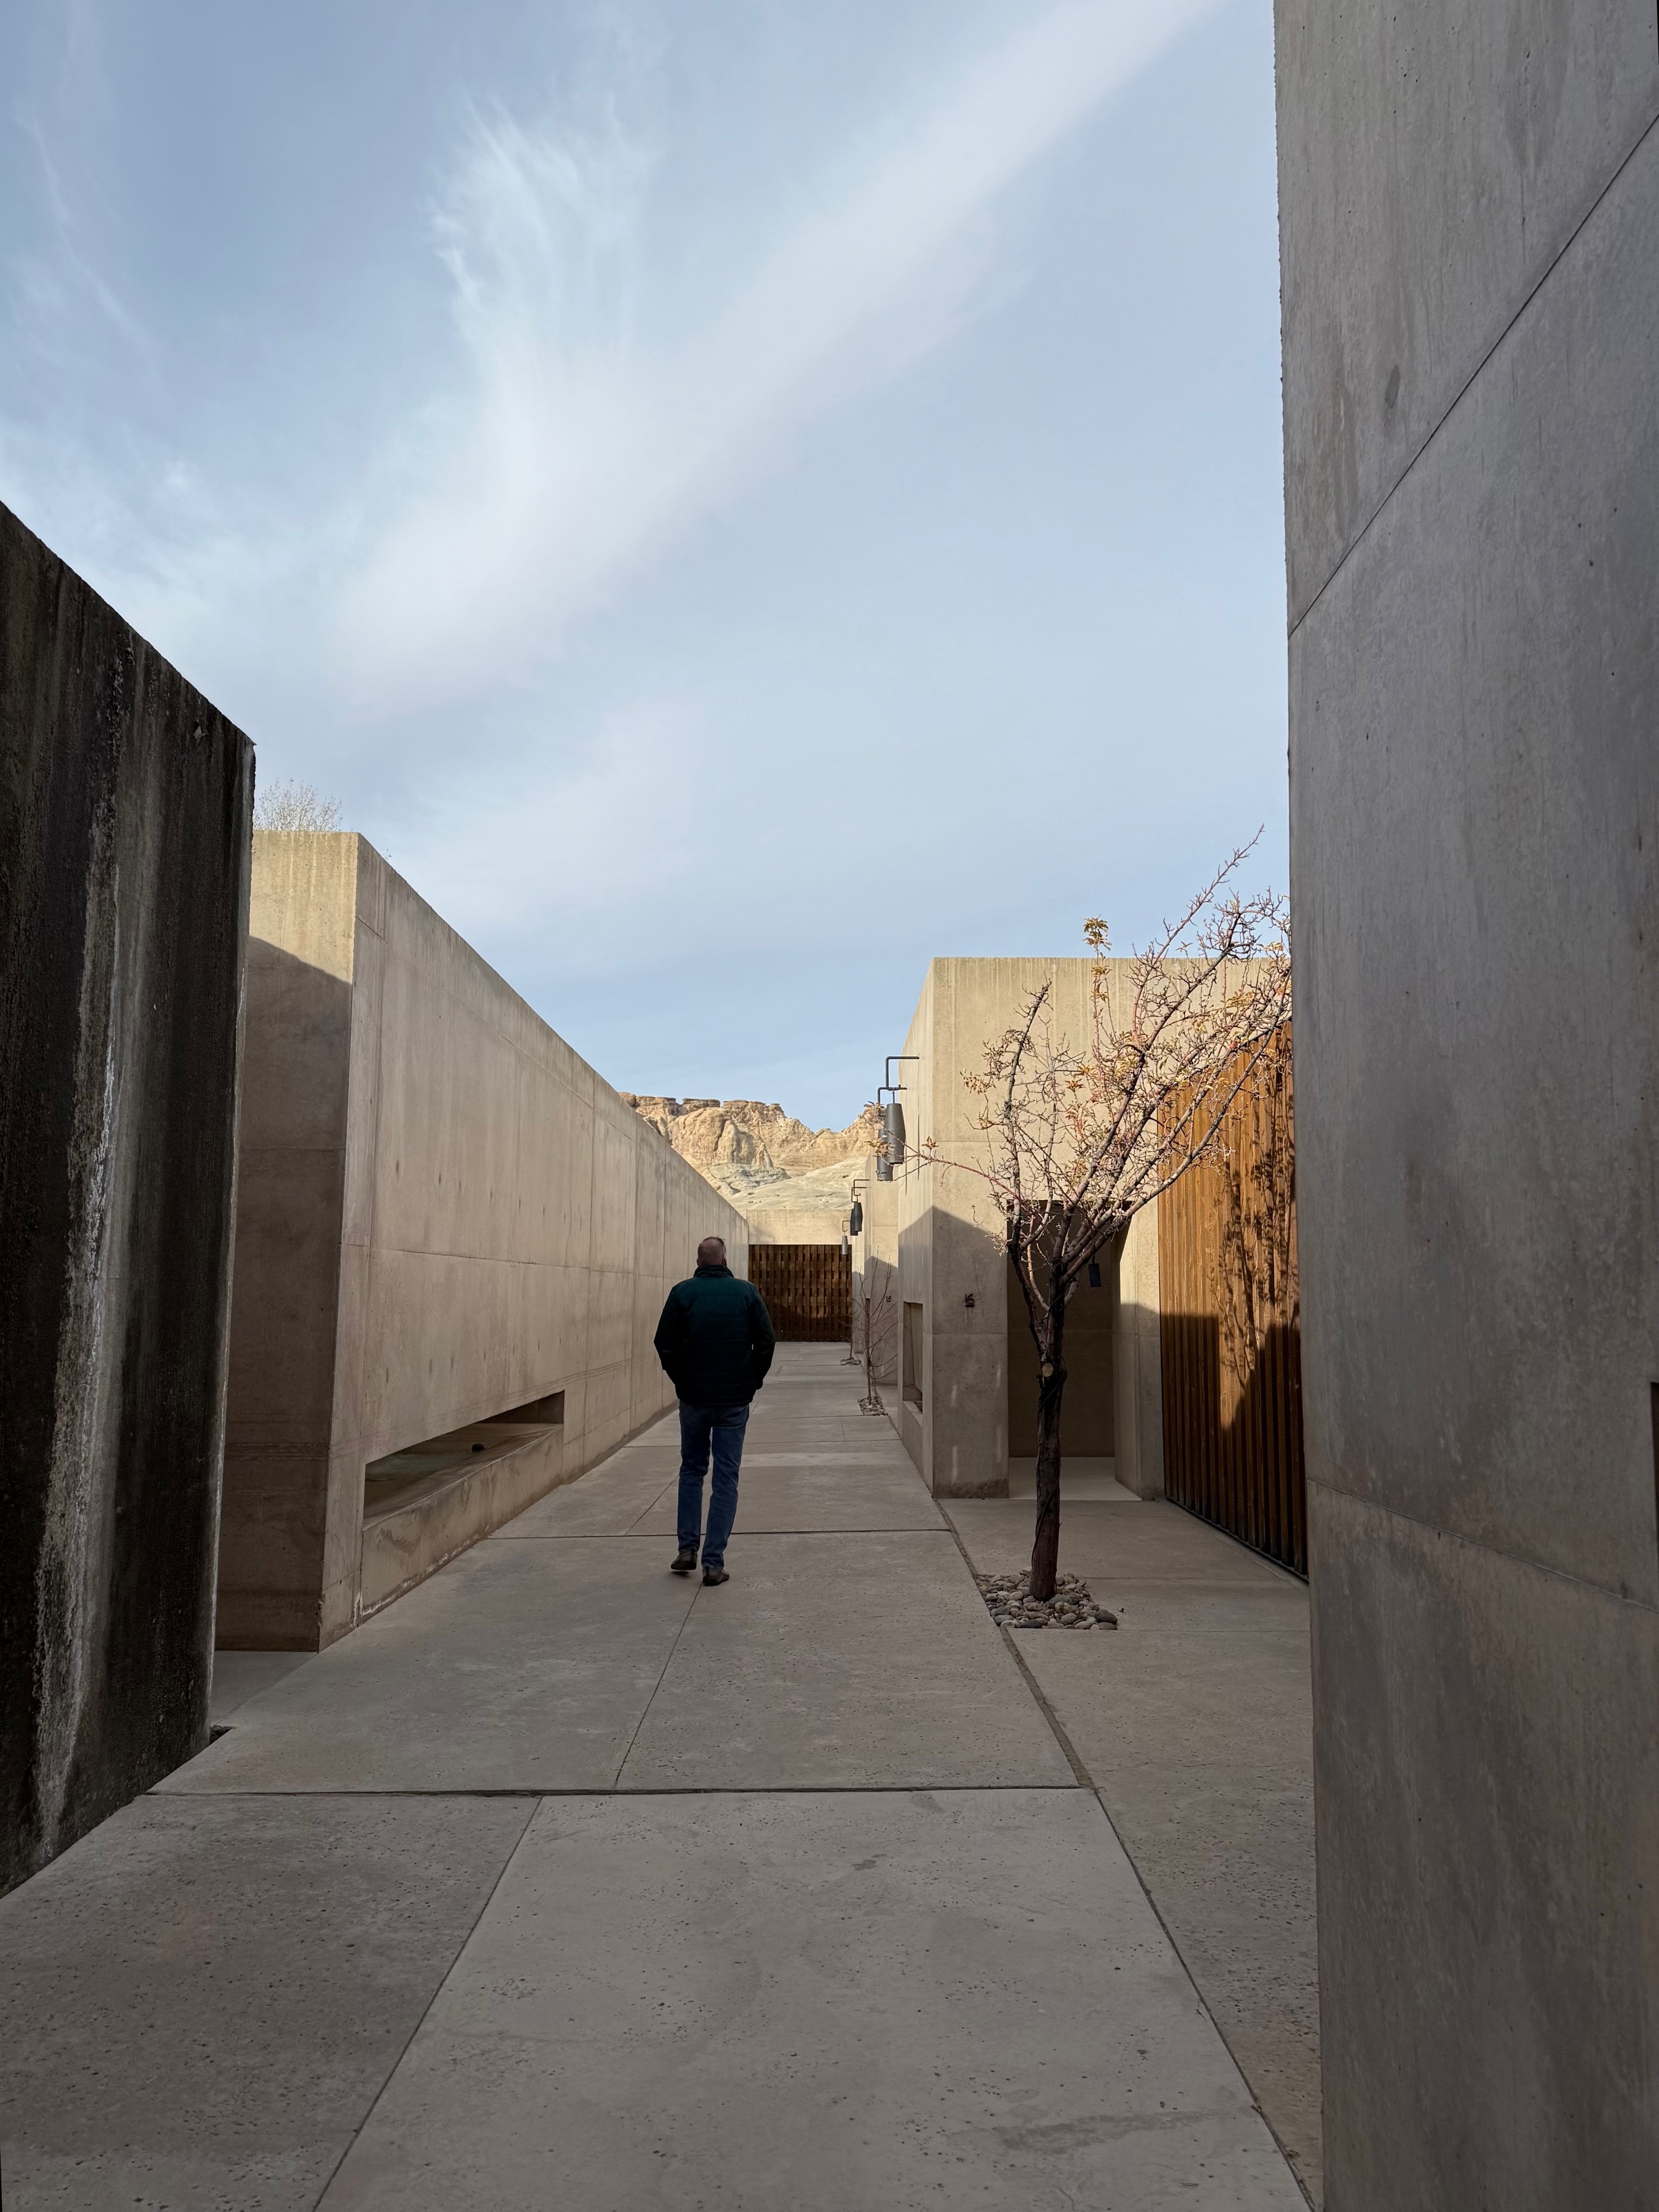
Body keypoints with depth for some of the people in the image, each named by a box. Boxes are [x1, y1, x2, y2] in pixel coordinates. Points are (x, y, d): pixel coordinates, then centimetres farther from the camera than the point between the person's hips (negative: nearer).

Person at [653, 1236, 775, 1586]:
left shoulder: (682, 1292, -4)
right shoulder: (747, 1292, -3)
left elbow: (664, 1345, -3)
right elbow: (766, 1342, -3)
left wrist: (681, 1382, 12)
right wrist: (752, 1382, 9)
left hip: (693, 1398, 0)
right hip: (734, 1400, 0)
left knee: (691, 1470, 19)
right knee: (725, 1478, 5)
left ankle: (687, 1548, 16)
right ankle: (714, 1562, 3)